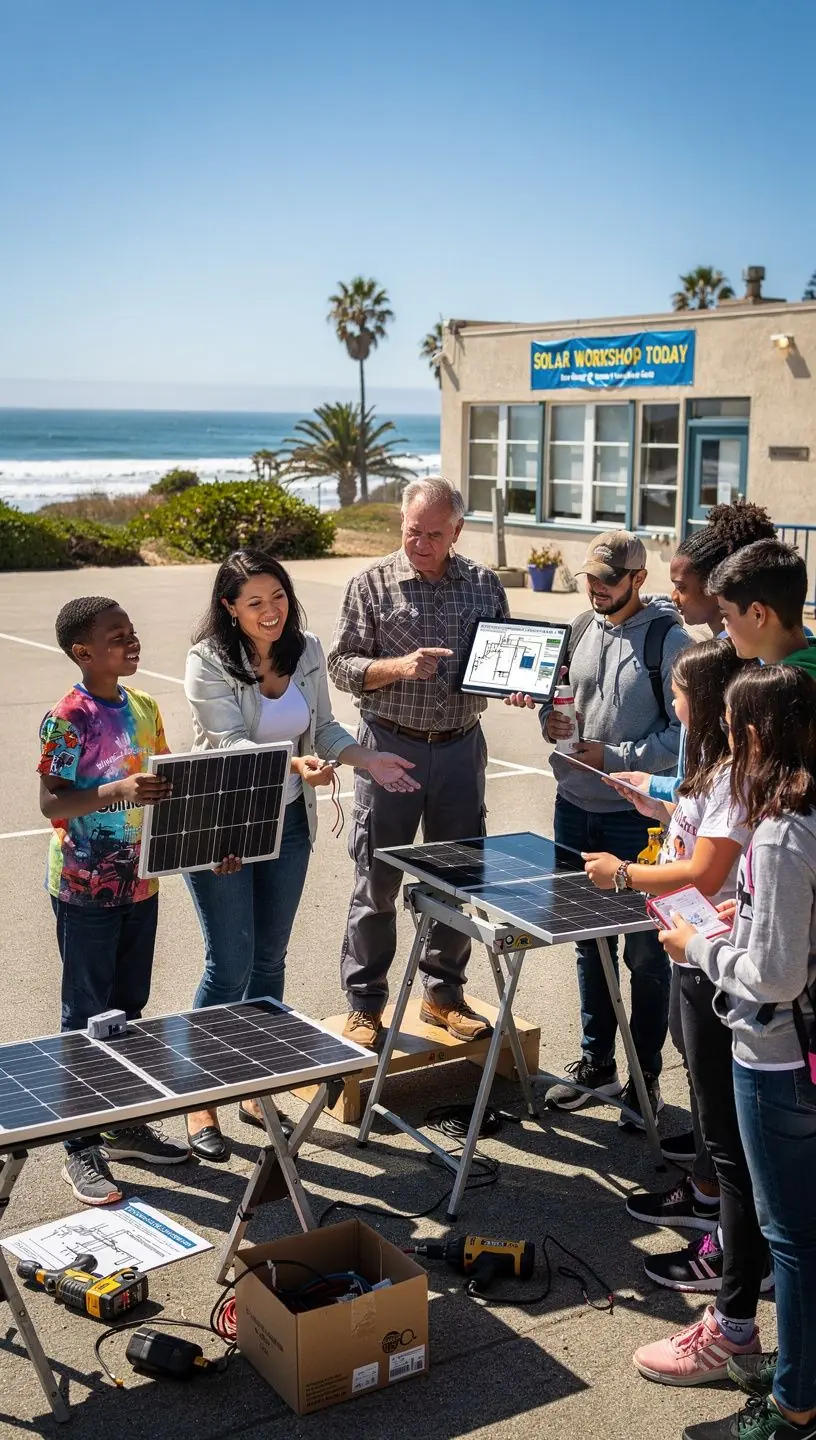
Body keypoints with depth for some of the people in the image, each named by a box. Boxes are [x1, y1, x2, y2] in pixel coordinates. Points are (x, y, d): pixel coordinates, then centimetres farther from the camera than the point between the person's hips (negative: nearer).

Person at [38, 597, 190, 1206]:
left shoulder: (145, 707, 5)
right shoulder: (67, 719, -16)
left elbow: (166, 787, 13)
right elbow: (51, 802, -19)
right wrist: (116, 791, -33)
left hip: (140, 883, 6)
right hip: (86, 890, -6)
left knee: (129, 1008, 17)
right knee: (87, 1016, 4)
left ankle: (125, 1123, 33)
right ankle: (82, 1148, 16)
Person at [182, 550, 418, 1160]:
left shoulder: (307, 651, -1)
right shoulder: (208, 663, -16)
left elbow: (324, 727, 9)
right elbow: (232, 746, -24)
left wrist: (368, 759, -8)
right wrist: (296, 764, -39)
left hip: (287, 824, 5)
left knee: (269, 960, 14)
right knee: (230, 965, -4)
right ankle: (202, 1103, 12)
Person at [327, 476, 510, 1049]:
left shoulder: (484, 583, 5)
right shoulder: (373, 583, -3)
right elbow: (342, 665, -5)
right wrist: (399, 667, -21)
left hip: (461, 746, 3)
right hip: (390, 744, -3)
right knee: (376, 882, 4)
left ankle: (444, 993, 28)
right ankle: (364, 1006, 17)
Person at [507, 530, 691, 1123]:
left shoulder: (669, 640, -11)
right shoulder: (582, 628, 8)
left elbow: (685, 734, -14)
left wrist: (616, 757, -21)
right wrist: (552, 721, -6)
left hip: (637, 815, -6)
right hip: (575, 808, 6)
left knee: (644, 953, 5)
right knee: (589, 943, 16)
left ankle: (646, 1079, 19)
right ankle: (597, 1066, 30)